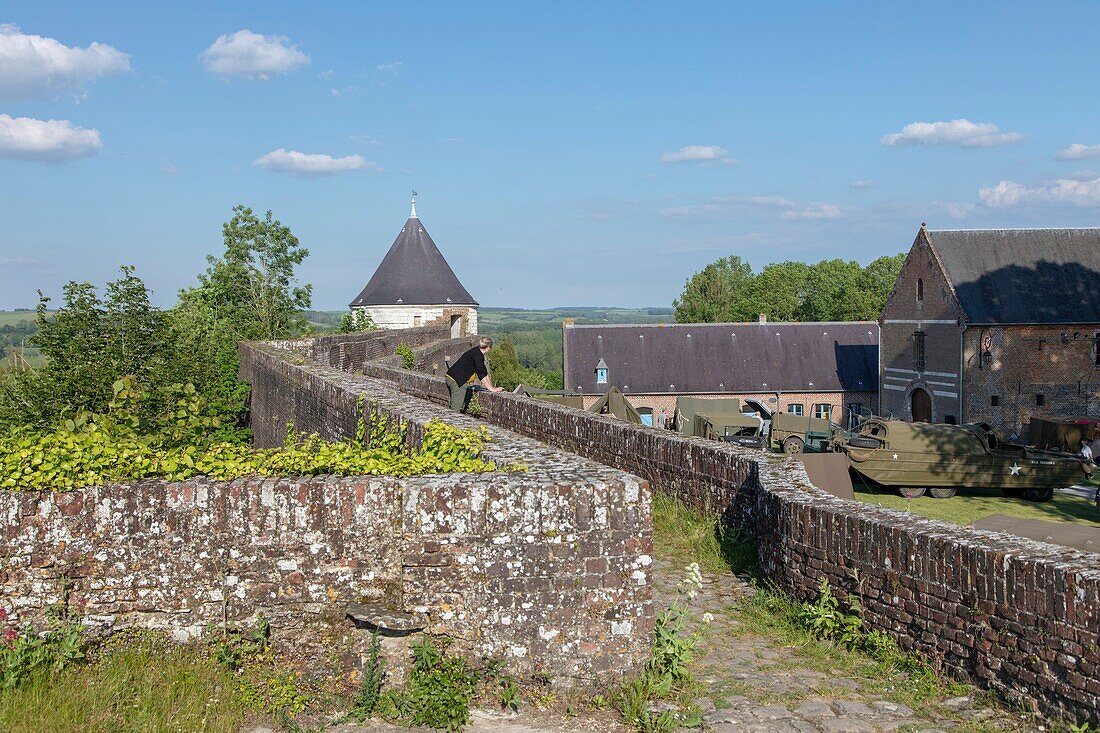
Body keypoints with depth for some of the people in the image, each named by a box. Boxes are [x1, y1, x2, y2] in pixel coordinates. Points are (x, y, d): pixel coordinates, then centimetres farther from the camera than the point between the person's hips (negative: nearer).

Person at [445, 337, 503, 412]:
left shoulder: (477, 352, 14)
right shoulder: (478, 355, -16)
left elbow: (484, 372, 21)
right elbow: (481, 375, -19)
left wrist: (490, 386, 20)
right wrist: (491, 388, -17)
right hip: (456, 381, -10)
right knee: (456, 409, -10)